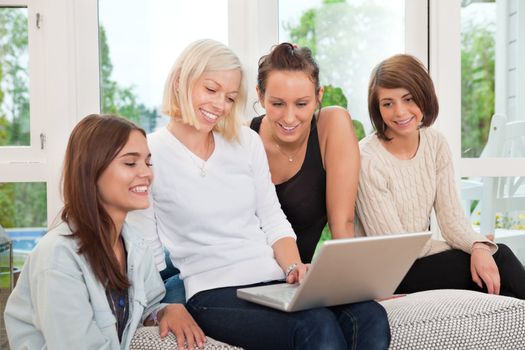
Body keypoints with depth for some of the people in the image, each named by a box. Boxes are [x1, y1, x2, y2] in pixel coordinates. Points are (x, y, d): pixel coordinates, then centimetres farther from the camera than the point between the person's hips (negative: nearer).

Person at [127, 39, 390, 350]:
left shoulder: (247, 142, 15)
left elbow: (273, 221, 14)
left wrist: (294, 268, -5)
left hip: (275, 279, 5)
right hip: (214, 291, -5)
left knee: (371, 317, -25)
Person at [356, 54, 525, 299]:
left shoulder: (436, 145, 1)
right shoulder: (367, 159, -19)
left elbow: (451, 217, -1)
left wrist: (478, 246, -23)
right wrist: (475, 247, -8)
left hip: (423, 258, 5)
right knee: (500, 258, -15)